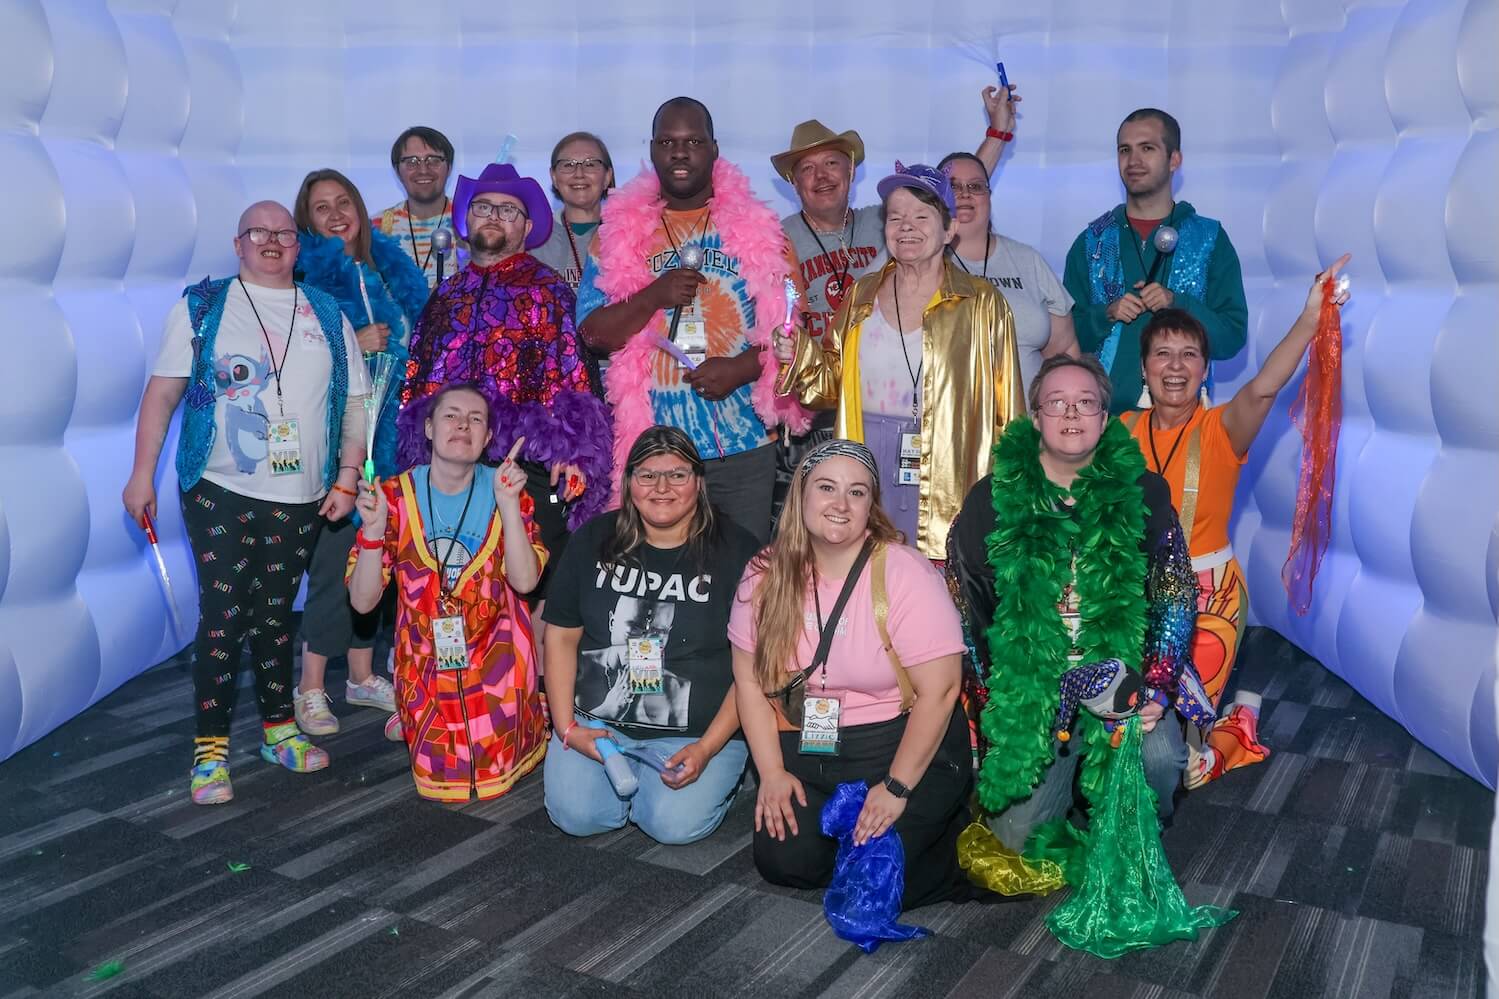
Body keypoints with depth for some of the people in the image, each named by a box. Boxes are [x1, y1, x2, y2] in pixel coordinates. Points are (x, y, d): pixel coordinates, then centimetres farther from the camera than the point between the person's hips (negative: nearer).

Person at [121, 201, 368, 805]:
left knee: (275, 615, 11)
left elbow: (354, 402, 8)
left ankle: (279, 729, 23)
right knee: (223, 616, -5)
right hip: (220, 490, -2)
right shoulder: (202, 306, 4)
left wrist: (346, 478, 0)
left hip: (300, 499, 2)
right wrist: (142, 473, -4)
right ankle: (210, 748, 5)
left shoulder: (328, 315, 10)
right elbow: (163, 392, 2)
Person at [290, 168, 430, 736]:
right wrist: (350, 346, -18)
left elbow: (417, 327, 23)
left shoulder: (387, 264, 12)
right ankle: (311, 689, 9)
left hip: (384, 429, 6)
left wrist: (393, 348, 5)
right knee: (335, 554, -5)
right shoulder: (304, 272, -4)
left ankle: (362, 676, 24)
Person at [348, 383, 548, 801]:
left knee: (493, 776, 0)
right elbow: (363, 601, -10)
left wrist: (507, 504, -26)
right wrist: (374, 530, -25)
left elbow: (525, 581, -18)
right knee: (442, 781, 2)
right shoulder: (395, 495, -8)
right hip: (425, 667, 0)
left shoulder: (506, 490, -5)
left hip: (496, 664, 0)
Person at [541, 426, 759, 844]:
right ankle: (630, 774, 16)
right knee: (576, 816, -16)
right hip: (597, 722, 3)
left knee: (675, 825, -21)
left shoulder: (736, 550, -6)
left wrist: (708, 748, -14)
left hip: (698, 731, -3)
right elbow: (561, 636, 6)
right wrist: (567, 728, -3)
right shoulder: (594, 539, 4)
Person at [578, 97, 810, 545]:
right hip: (650, 444, 0)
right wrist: (654, 296, -15)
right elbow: (593, 333, 1)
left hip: (744, 443, 0)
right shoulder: (619, 231, 6)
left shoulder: (757, 228, 4)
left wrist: (742, 368, -15)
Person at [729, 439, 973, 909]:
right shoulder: (766, 575, -3)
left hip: (898, 746, -4)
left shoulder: (905, 574, -16)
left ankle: (940, 822, 14)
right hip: (804, 750, 4)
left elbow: (939, 690, -16)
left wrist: (897, 788, -16)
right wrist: (772, 771, -4)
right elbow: (749, 680, 3)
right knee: (784, 861, -13)